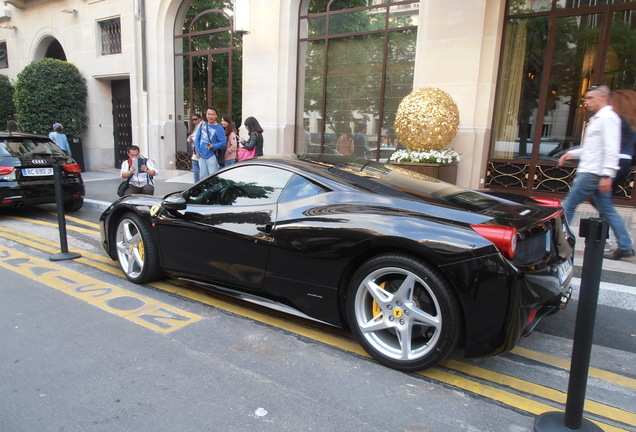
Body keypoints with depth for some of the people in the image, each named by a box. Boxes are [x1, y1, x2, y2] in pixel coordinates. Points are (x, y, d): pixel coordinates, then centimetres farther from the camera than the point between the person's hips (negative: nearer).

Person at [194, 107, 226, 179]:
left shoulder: (219, 128, -7)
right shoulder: (202, 125, 9)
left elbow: (223, 143, -10)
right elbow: (197, 138, 13)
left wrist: (213, 146, -26)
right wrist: (197, 149, 1)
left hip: (212, 156, -5)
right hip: (201, 155, 5)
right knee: (203, 177, 12)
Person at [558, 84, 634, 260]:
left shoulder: (608, 118, -10)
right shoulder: (598, 119, 21)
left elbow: (611, 149, -18)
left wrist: (607, 175, -24)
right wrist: (572, 153, 17)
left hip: (592, 173, -10)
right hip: (590, 172, 10)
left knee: (568, 205, -6)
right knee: (607, 211, 11)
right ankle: (625, 247, 15)